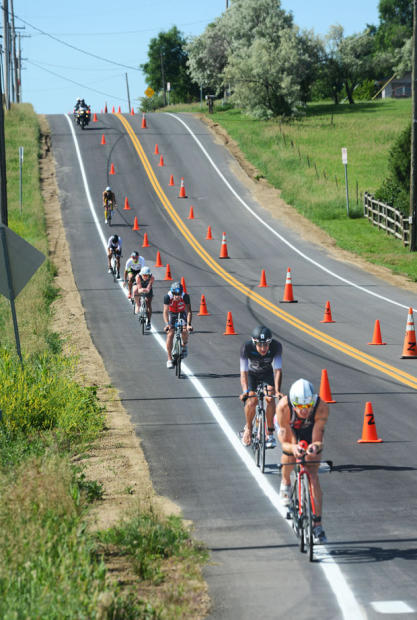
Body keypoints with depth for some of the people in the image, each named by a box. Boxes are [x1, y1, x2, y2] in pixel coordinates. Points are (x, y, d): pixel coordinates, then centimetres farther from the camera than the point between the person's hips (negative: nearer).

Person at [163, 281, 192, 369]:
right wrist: (167, 324, -48)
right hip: (172, 315, 0)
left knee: (185, 331, -25)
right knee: (170, 334, -17)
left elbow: (189, 311, -30)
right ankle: (169, 359, -11)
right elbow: (165, 312, -33)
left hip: (182, 314, 0)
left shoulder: (185, 296, -28)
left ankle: (184, 345, 8)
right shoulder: (167, 297, -29)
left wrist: (189, 324, -43)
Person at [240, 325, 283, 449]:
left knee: (270, 398, -22)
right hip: (252, 373, 0)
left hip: (268, 373, 0)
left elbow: (277, 370, -34)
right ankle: (248, 428, 10)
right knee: (251, 401, -18)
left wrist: (277, 391, -46)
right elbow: (243, 371, -36)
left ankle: (270, 433, -9)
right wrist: (245, 391, -50)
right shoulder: (247, 347, -34)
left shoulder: (276, 346, -32)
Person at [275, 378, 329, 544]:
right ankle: (286, 483, 35)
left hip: (310, 431, -2)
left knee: (313, 476, -13)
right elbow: (285, 442, -36)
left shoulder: (322, 407, -40)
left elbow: (317, 440, -37)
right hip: (290, 430, 2)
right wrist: (293, 448, -59)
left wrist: (315, 446, -60)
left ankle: (317, 525, -14)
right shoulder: (283, 407, -41)